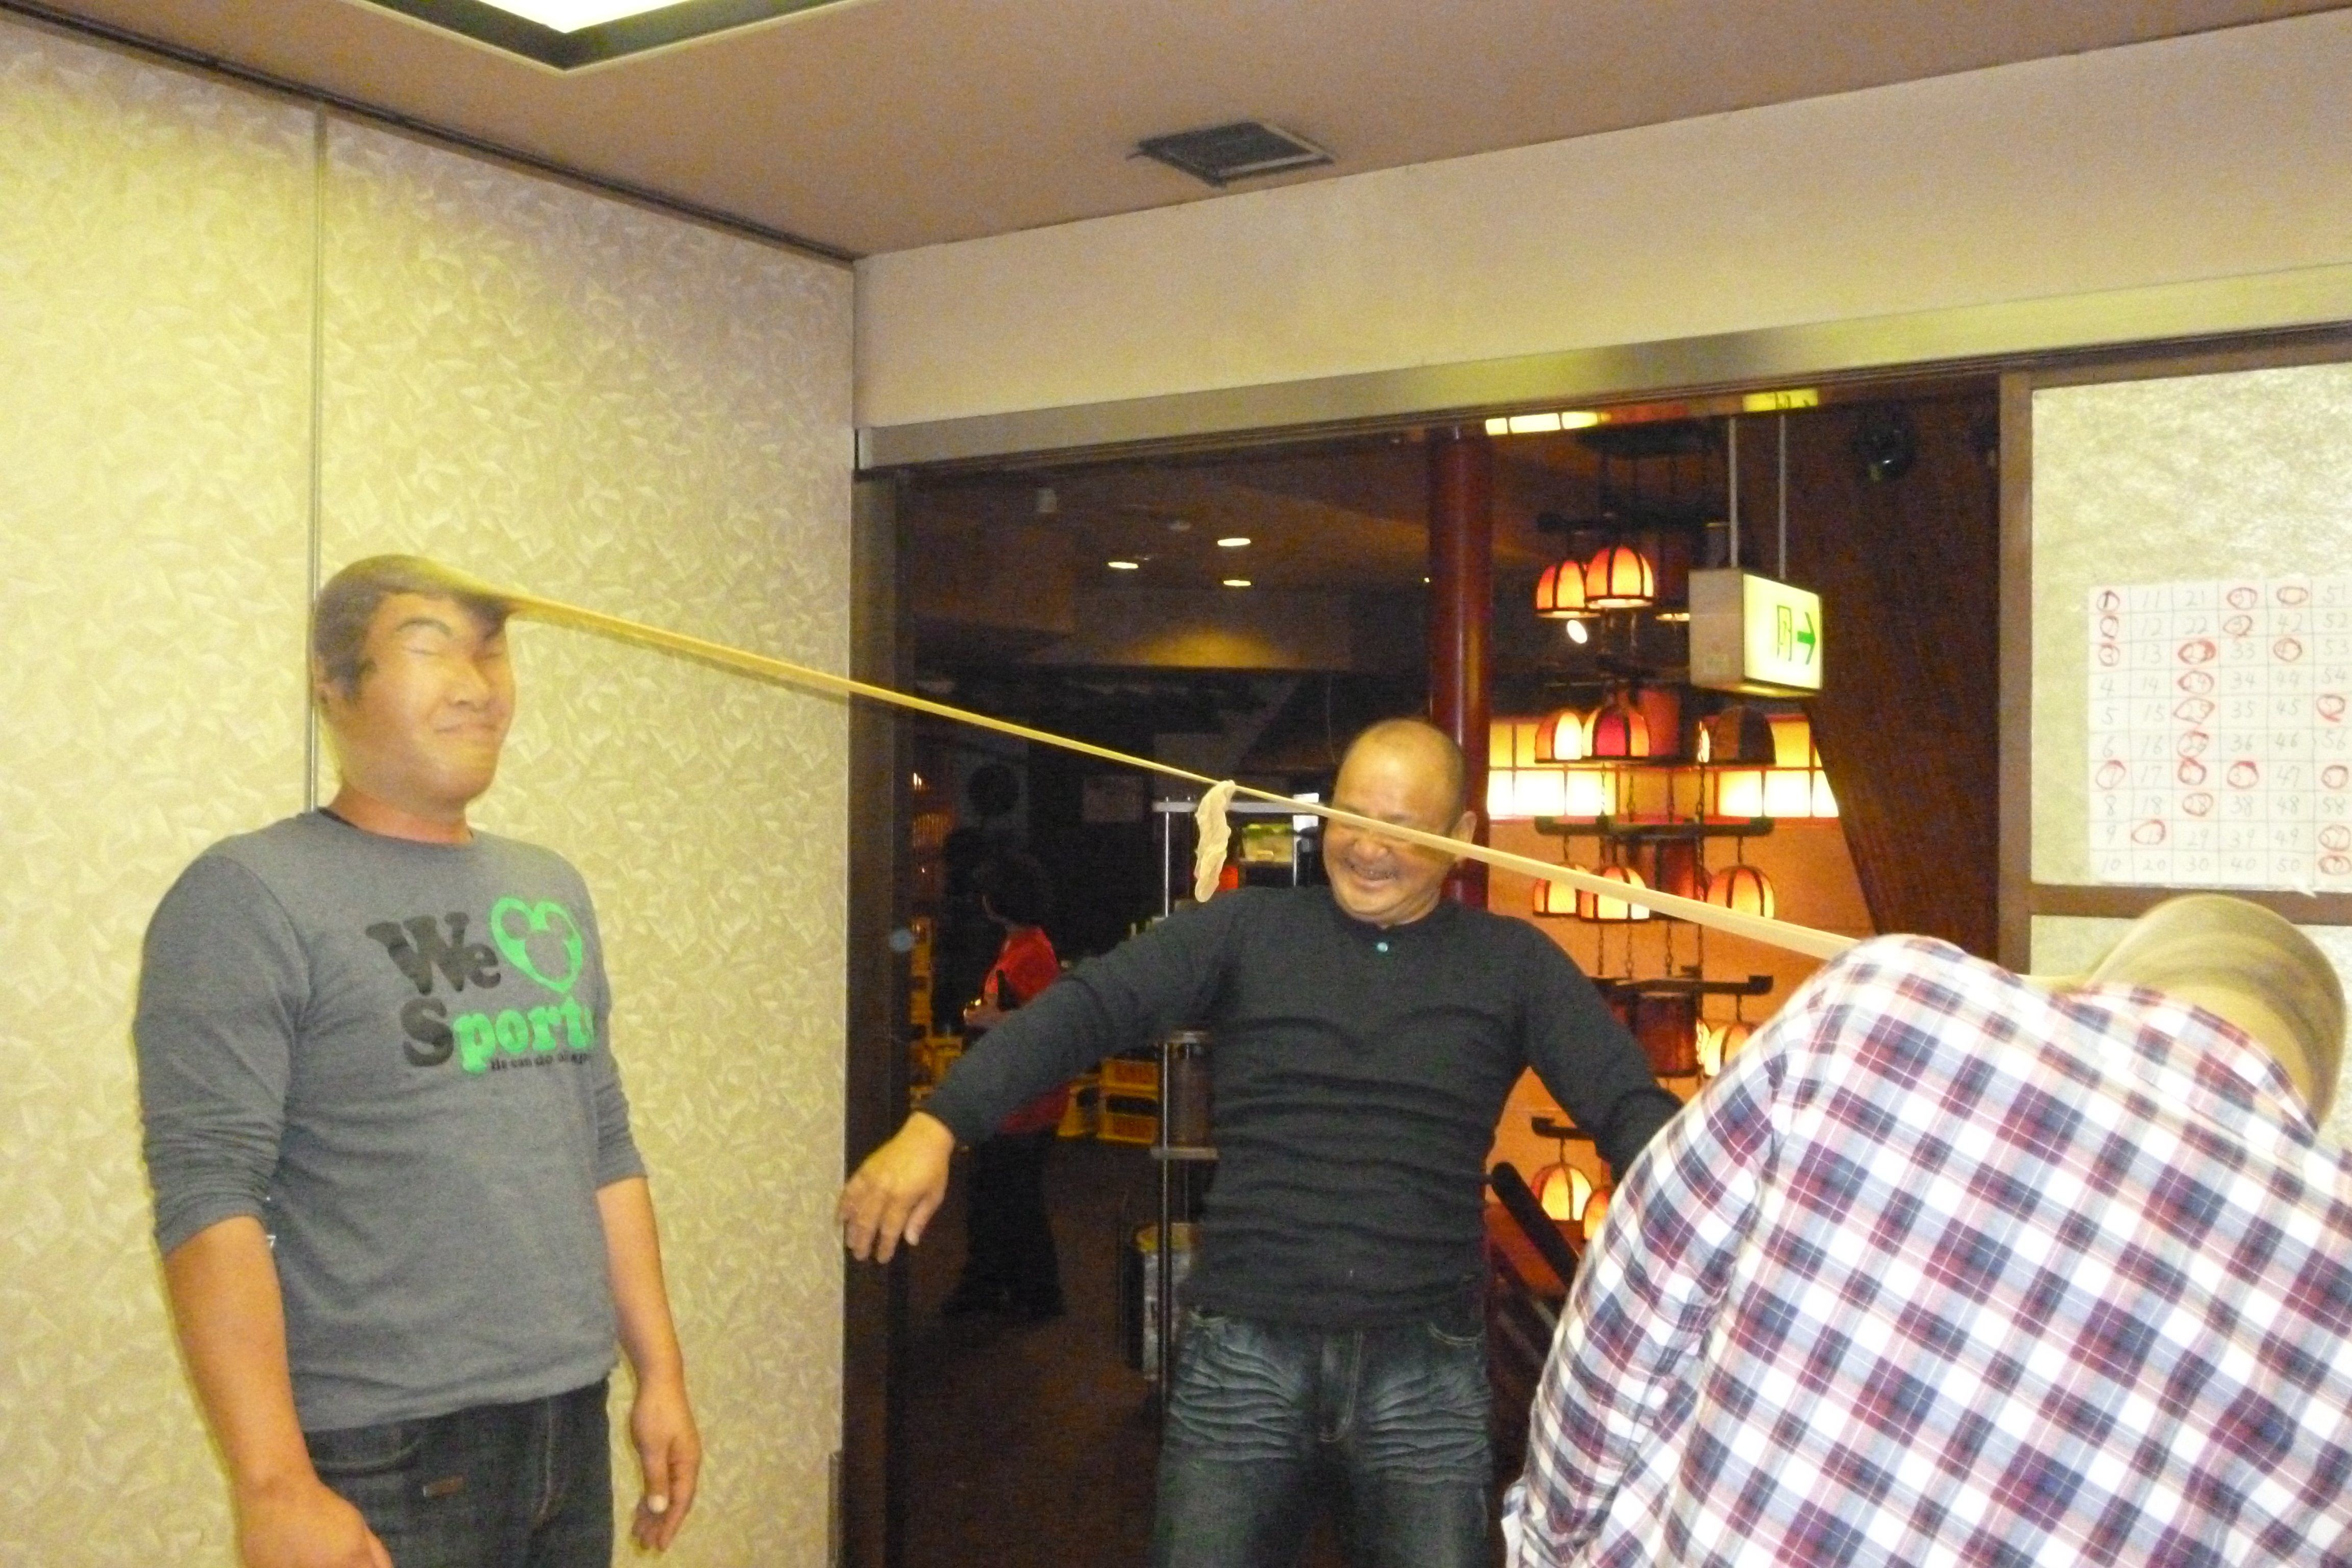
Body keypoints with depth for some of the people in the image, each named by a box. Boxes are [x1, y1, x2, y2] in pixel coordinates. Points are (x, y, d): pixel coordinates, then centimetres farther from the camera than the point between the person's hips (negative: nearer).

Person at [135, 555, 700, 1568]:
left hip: (570, 1427, 6)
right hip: (382, 1453, -6)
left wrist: (660, 1372, 11)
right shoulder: (250, 898, -8)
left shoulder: (549, 888, 12)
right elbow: (207, 1197, -15)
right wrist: (272, 1484, -21)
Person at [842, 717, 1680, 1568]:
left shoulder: (1512, 962, 6)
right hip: (1241, 1353, 0)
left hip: (1425, 1366, 0)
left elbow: (1629, 1103, -1)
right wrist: (937, 1124, -21)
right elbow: (1089, 1006, -7)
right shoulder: (1248, 929, 4)